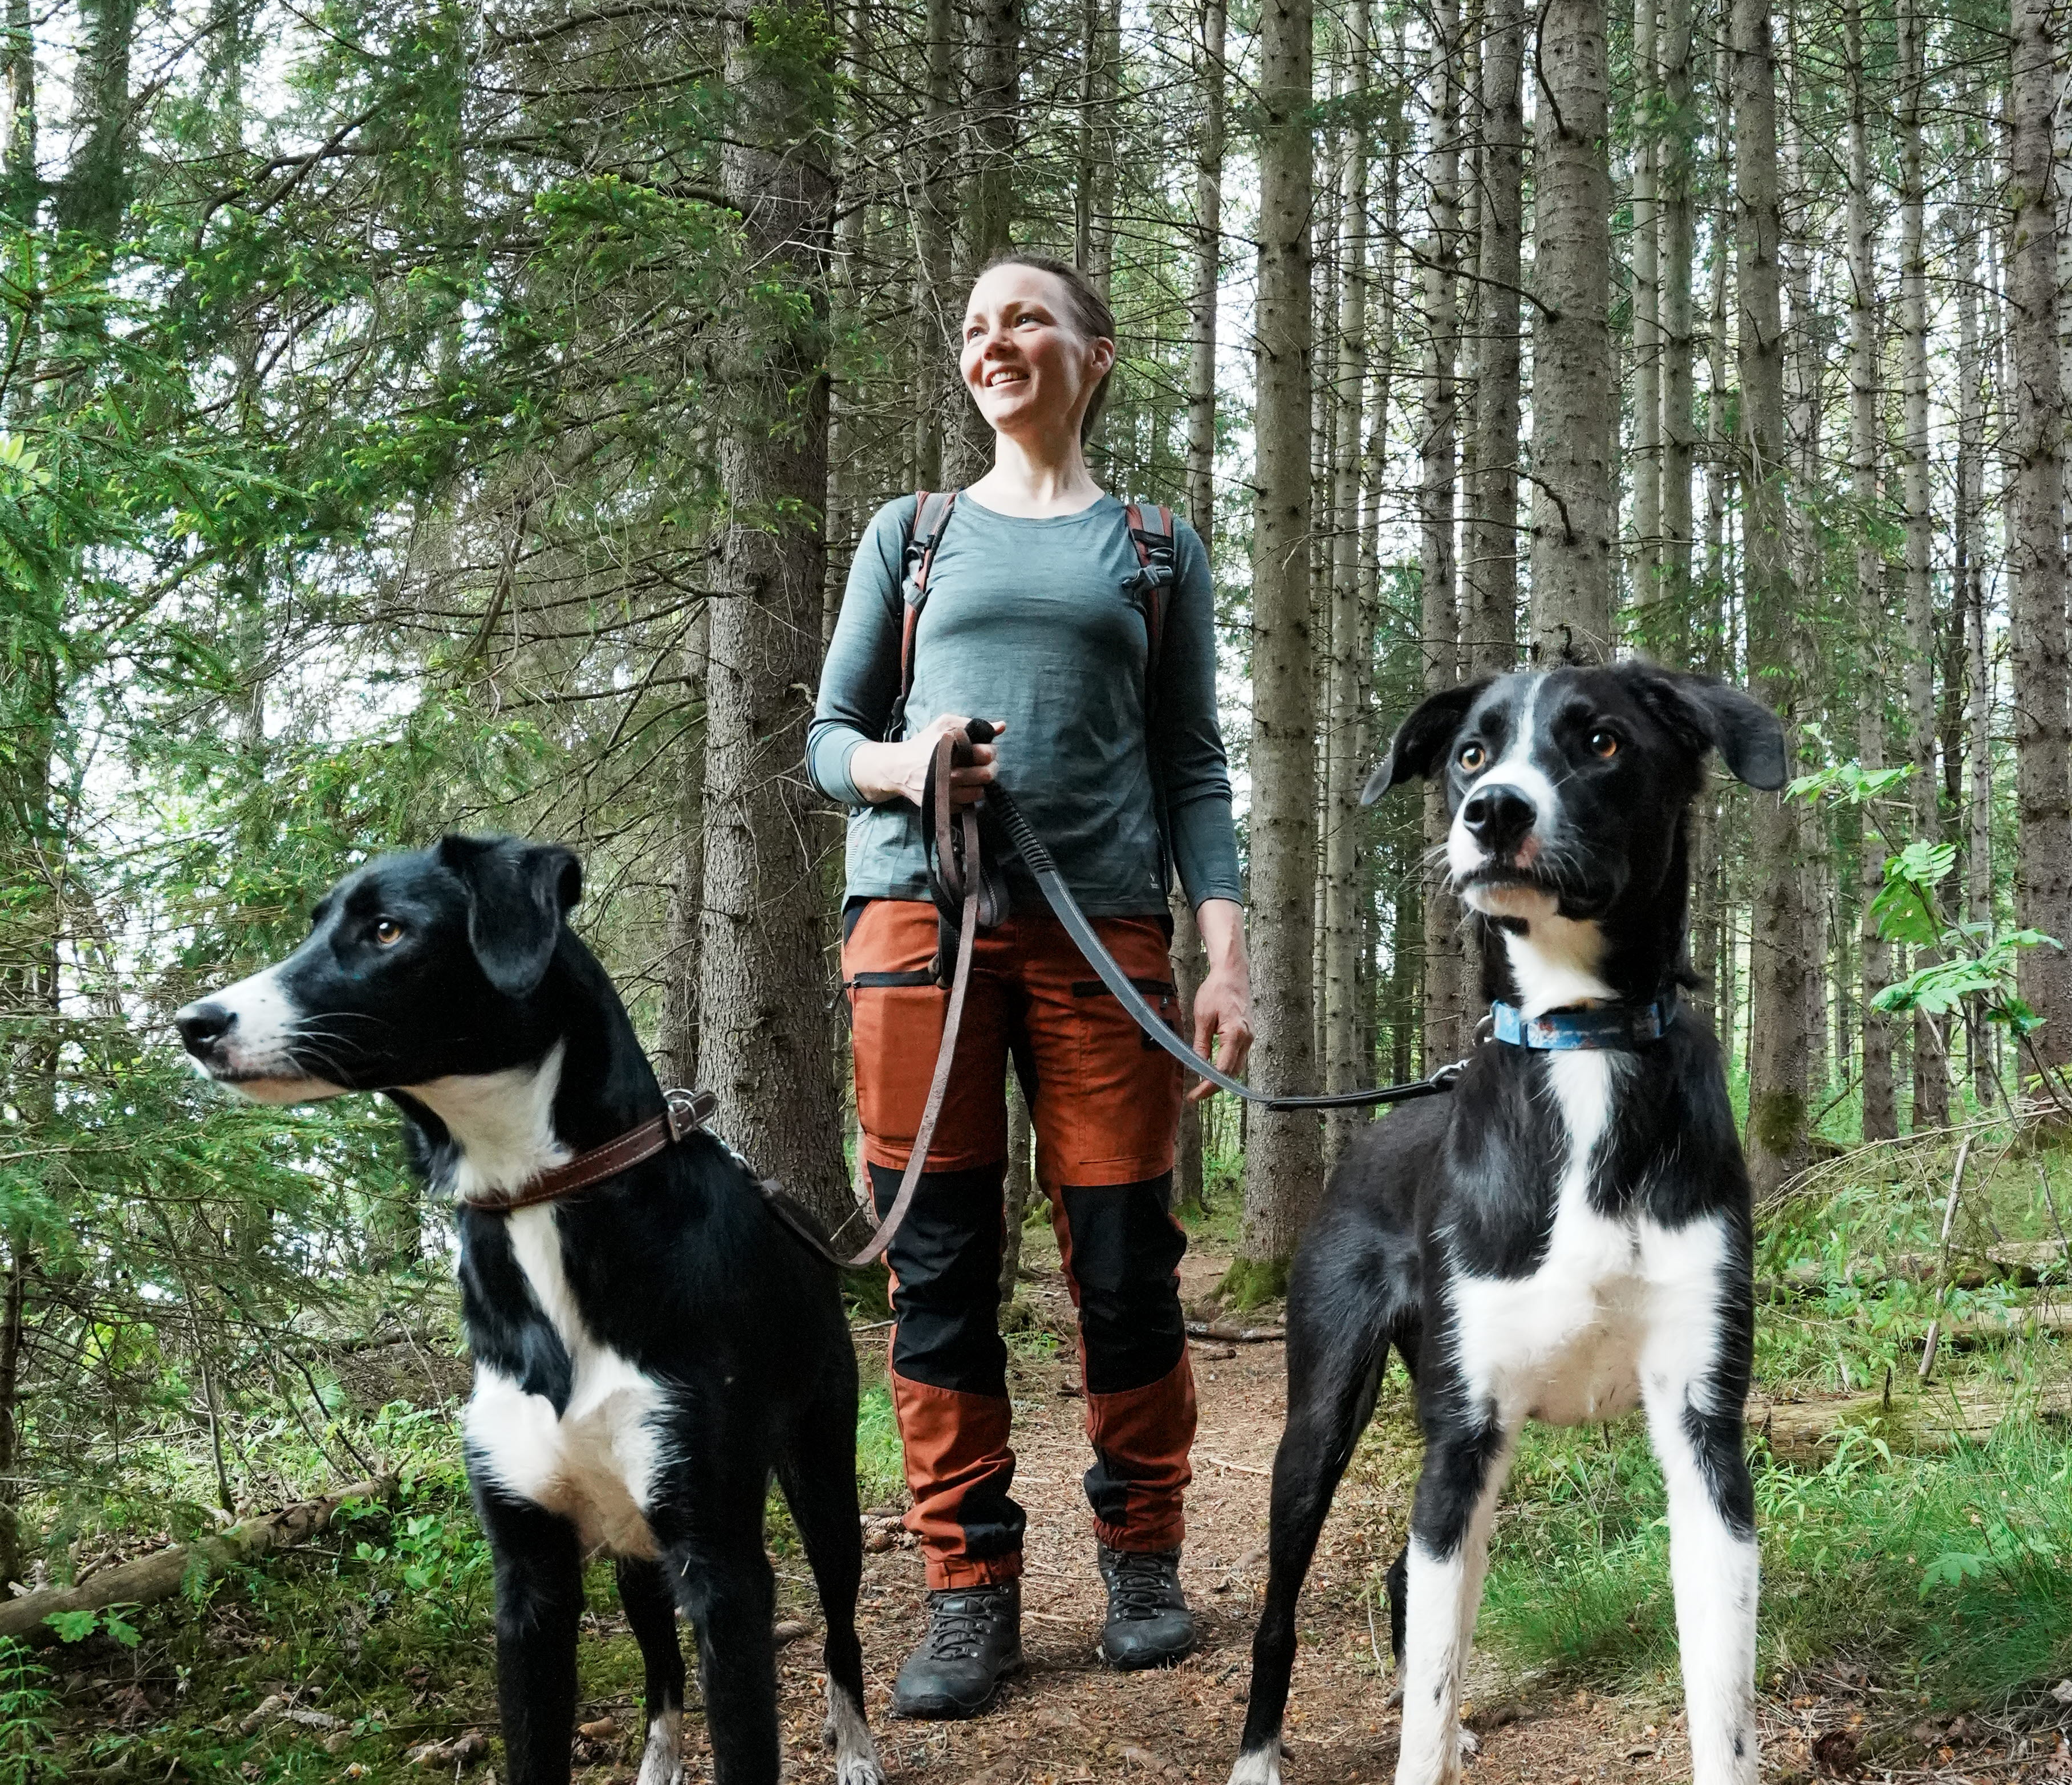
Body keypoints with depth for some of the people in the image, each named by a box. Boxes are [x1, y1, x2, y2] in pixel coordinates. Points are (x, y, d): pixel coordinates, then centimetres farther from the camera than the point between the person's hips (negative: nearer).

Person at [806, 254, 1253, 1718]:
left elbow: (1193, 764, 11)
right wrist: (894, 766, -7)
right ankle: (972, 1591, 5)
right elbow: (829, 735, 17)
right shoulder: (911, 534, 18)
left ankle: (1146, 1558, 15)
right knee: (939, 1260, -3)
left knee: (1125, 1257, -2)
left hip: (1103, 928, 0)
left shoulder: (1157, 550, 16)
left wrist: (1229, 950, -1)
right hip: (920, 911, 1)